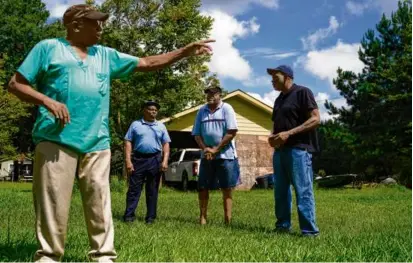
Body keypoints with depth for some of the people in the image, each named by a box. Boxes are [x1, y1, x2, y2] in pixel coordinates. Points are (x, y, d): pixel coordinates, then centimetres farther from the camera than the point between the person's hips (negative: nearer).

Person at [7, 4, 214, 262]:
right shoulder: (48, 48, 7)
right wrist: (47, 101, -14)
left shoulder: (106, 55, 20)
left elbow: (148, 63, 20)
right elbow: (16, 84, 4)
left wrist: (186, 50, 14)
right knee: (52, 201, -1)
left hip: (96, 143, 4)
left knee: (100, 202, 3)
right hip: (56, 139, -4)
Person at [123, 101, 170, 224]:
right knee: (134, 188, -1)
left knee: (152, 190, 6)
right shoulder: (135, 124, 6)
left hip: (155, 160, 2)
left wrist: (165, 160, -4)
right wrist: (128, 161, -7)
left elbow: (166, 144, 9)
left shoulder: (161, 126, 11)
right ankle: (129, 215, 2)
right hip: (138, 159, -1)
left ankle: (150, 217, 12)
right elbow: (128, 143, 2)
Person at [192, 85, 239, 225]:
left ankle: (227, 220, 2)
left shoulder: (226, 109, -3)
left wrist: (216, 149, -13)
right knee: (202, 187, 4)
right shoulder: (202, 111, 10)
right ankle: (202, 217, 12)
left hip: (225, 155, -4)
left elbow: (232, 132, -10)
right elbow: (197, 134, 9)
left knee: (227, 189, -1)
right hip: (206, 156, 4)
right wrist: (205, 149, -9)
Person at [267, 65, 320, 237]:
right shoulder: (279, 99, 21)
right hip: (280, 150, 9)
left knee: (303, 191, -9)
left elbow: (315, 119, -12)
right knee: (280, 191, 10)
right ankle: (282, 226, 19)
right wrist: (272, 136, 6)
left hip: (298, 149, -9)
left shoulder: (302, 92, -4)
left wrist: (289, 133, -18)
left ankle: (309, 231, -5)